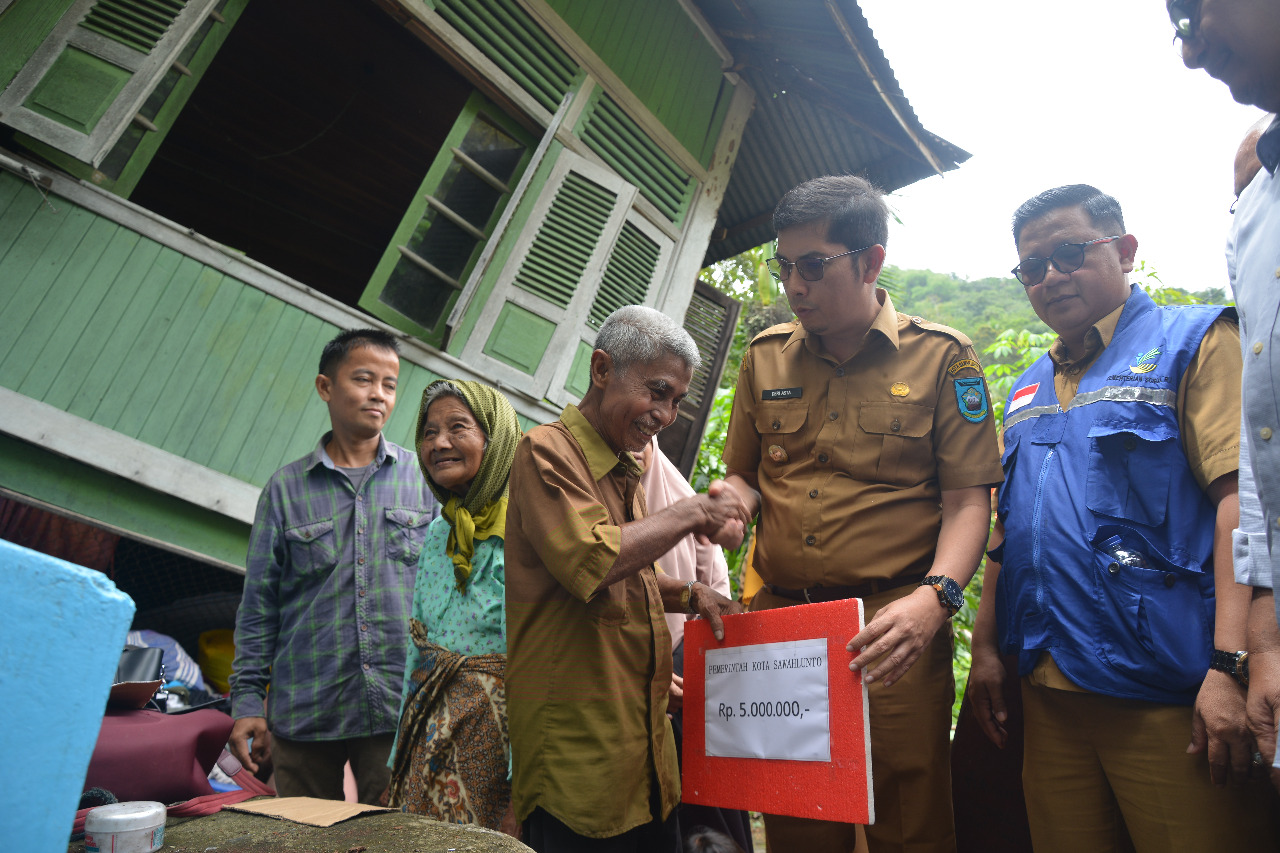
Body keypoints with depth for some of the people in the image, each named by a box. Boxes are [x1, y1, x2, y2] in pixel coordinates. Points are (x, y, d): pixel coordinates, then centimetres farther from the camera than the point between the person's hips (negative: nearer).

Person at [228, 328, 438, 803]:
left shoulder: (424, 479, 3)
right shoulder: (286, 487, 4)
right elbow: (259, 604, 6)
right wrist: (247, 701, 2)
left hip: (399, 710, 0)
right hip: (304, 712, 1)